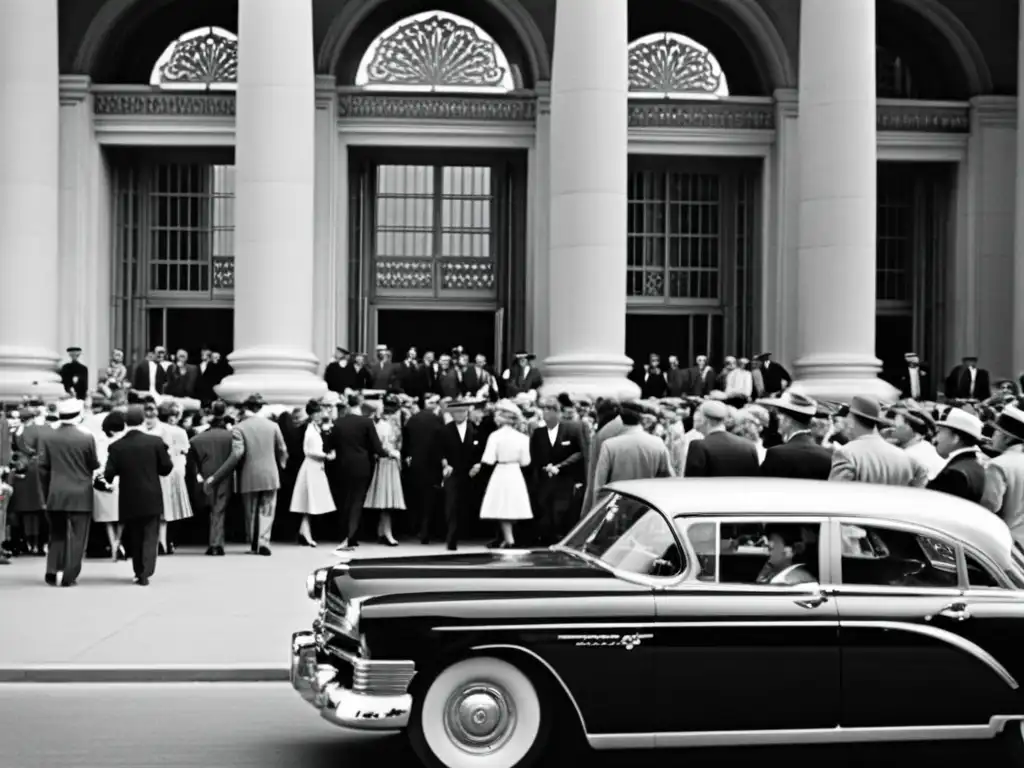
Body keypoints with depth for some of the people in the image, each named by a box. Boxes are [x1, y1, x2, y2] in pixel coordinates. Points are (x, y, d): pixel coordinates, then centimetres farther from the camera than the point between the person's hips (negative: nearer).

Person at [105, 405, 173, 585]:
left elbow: (109, 475, -6)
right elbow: (166, 468, -3)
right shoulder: (155, 442, -8)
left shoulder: (116, 446, -5)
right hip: (152, 498, -1)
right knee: (150, 536, 3)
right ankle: (145, 573, -9)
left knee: (134, 537, 16)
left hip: (129, 500, 2)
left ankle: (139, 572, 22)